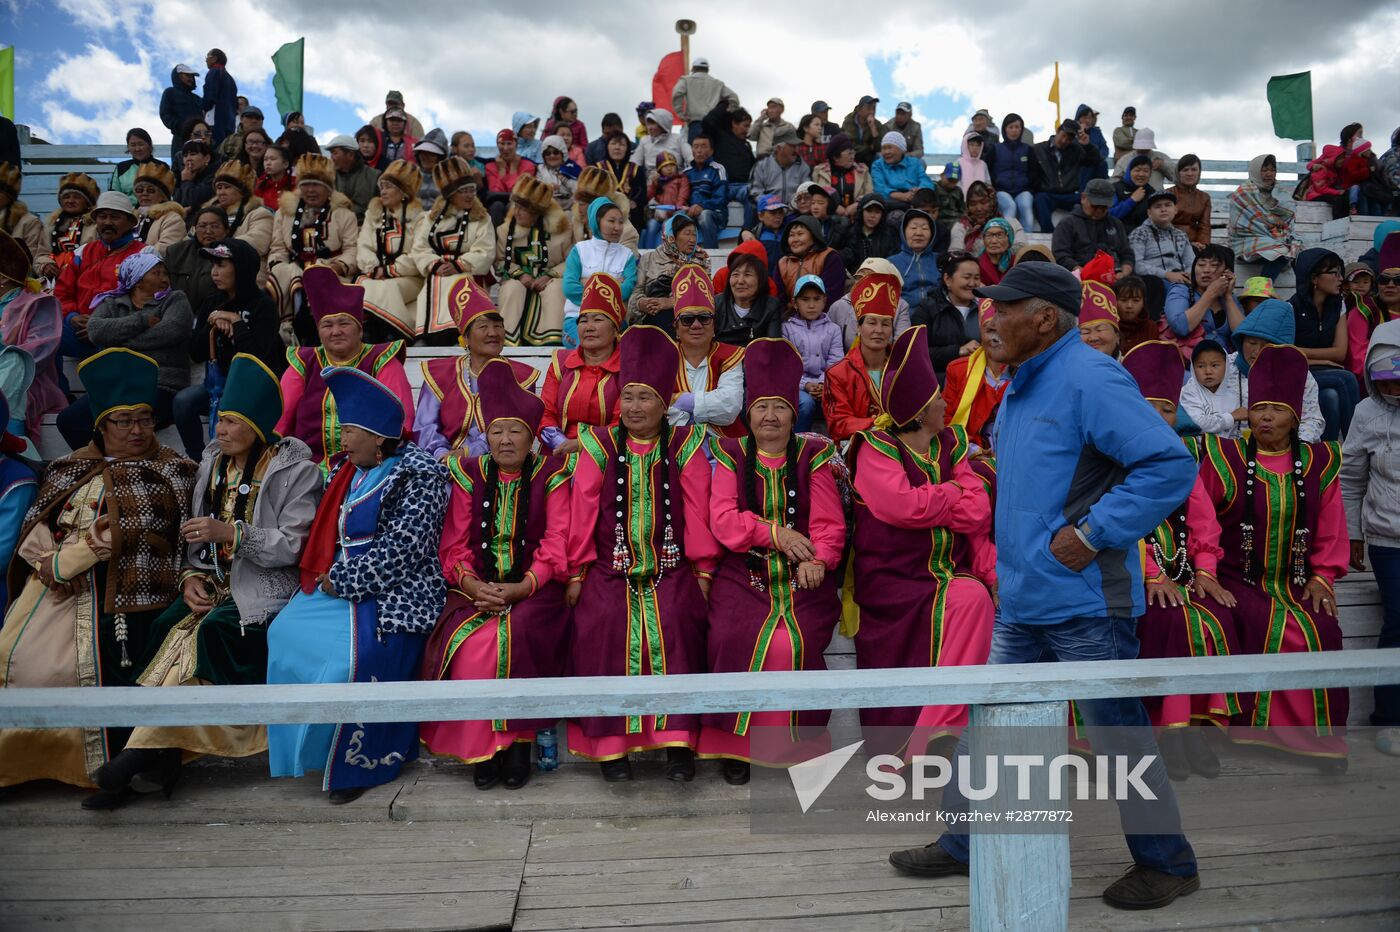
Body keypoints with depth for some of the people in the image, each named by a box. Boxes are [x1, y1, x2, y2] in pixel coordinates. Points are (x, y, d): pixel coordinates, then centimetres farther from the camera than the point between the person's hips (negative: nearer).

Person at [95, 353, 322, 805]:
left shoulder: (294, 468, -6)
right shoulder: (212, 461, 13)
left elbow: (294, 546, -12)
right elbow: (193, 536, 14)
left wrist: (230, 533, -21)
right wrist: (191, 576, -4)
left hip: (266, 584, -6)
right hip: (213, 582, 6)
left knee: (213, 631, -29)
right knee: (164, 627, -20)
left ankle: (151, 748, -17)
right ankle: (162, 751, -17)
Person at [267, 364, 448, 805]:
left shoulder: (418, 475, -9)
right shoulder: (347, 471, 16)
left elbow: (401, 549, -17)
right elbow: (327, 534, 20)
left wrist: (343, 582, -14)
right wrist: (327, 577, 1)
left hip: (391, 595, -8)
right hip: (339, 584, 8)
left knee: (356, 657, -26)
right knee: (287, 635, -12)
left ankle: (359, 764, -5)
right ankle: (307, 749, 2)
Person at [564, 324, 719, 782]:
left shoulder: (685, 445, 6)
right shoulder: (598, 445, 8)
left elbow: (698, 511, 2)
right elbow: (583, 511, 5)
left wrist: (703, 569, -2)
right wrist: (576, 571, 2)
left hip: (670, 568, 0)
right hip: (610, 569, 1)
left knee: (675, 624, -27)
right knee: (604, 626, -25)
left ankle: (678, 741, -15)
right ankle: (610, 742, -12)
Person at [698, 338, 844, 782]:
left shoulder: (813, 455, 10)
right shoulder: (731, 455, 11)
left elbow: (829, 522, 2)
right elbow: (722, 518, -2)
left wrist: (818, 560, -18)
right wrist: (775, 533, -14)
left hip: (803, 578, 0)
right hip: (743, 574, 1)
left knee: (793, 643, -26)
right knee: (733, 639, -26)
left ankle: (798, 743, -3)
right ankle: (735, 744, -6)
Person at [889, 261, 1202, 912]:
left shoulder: (1090, 380, -15)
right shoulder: (1021, 388, 13)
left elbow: (1171, 464, -21)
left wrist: (1092, 532, -22)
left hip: (1085, 603, -9)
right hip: (1022, 601, 9)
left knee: (1118, 738, 7)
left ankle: (1167, 864, 29)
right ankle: (962, 845, 29)